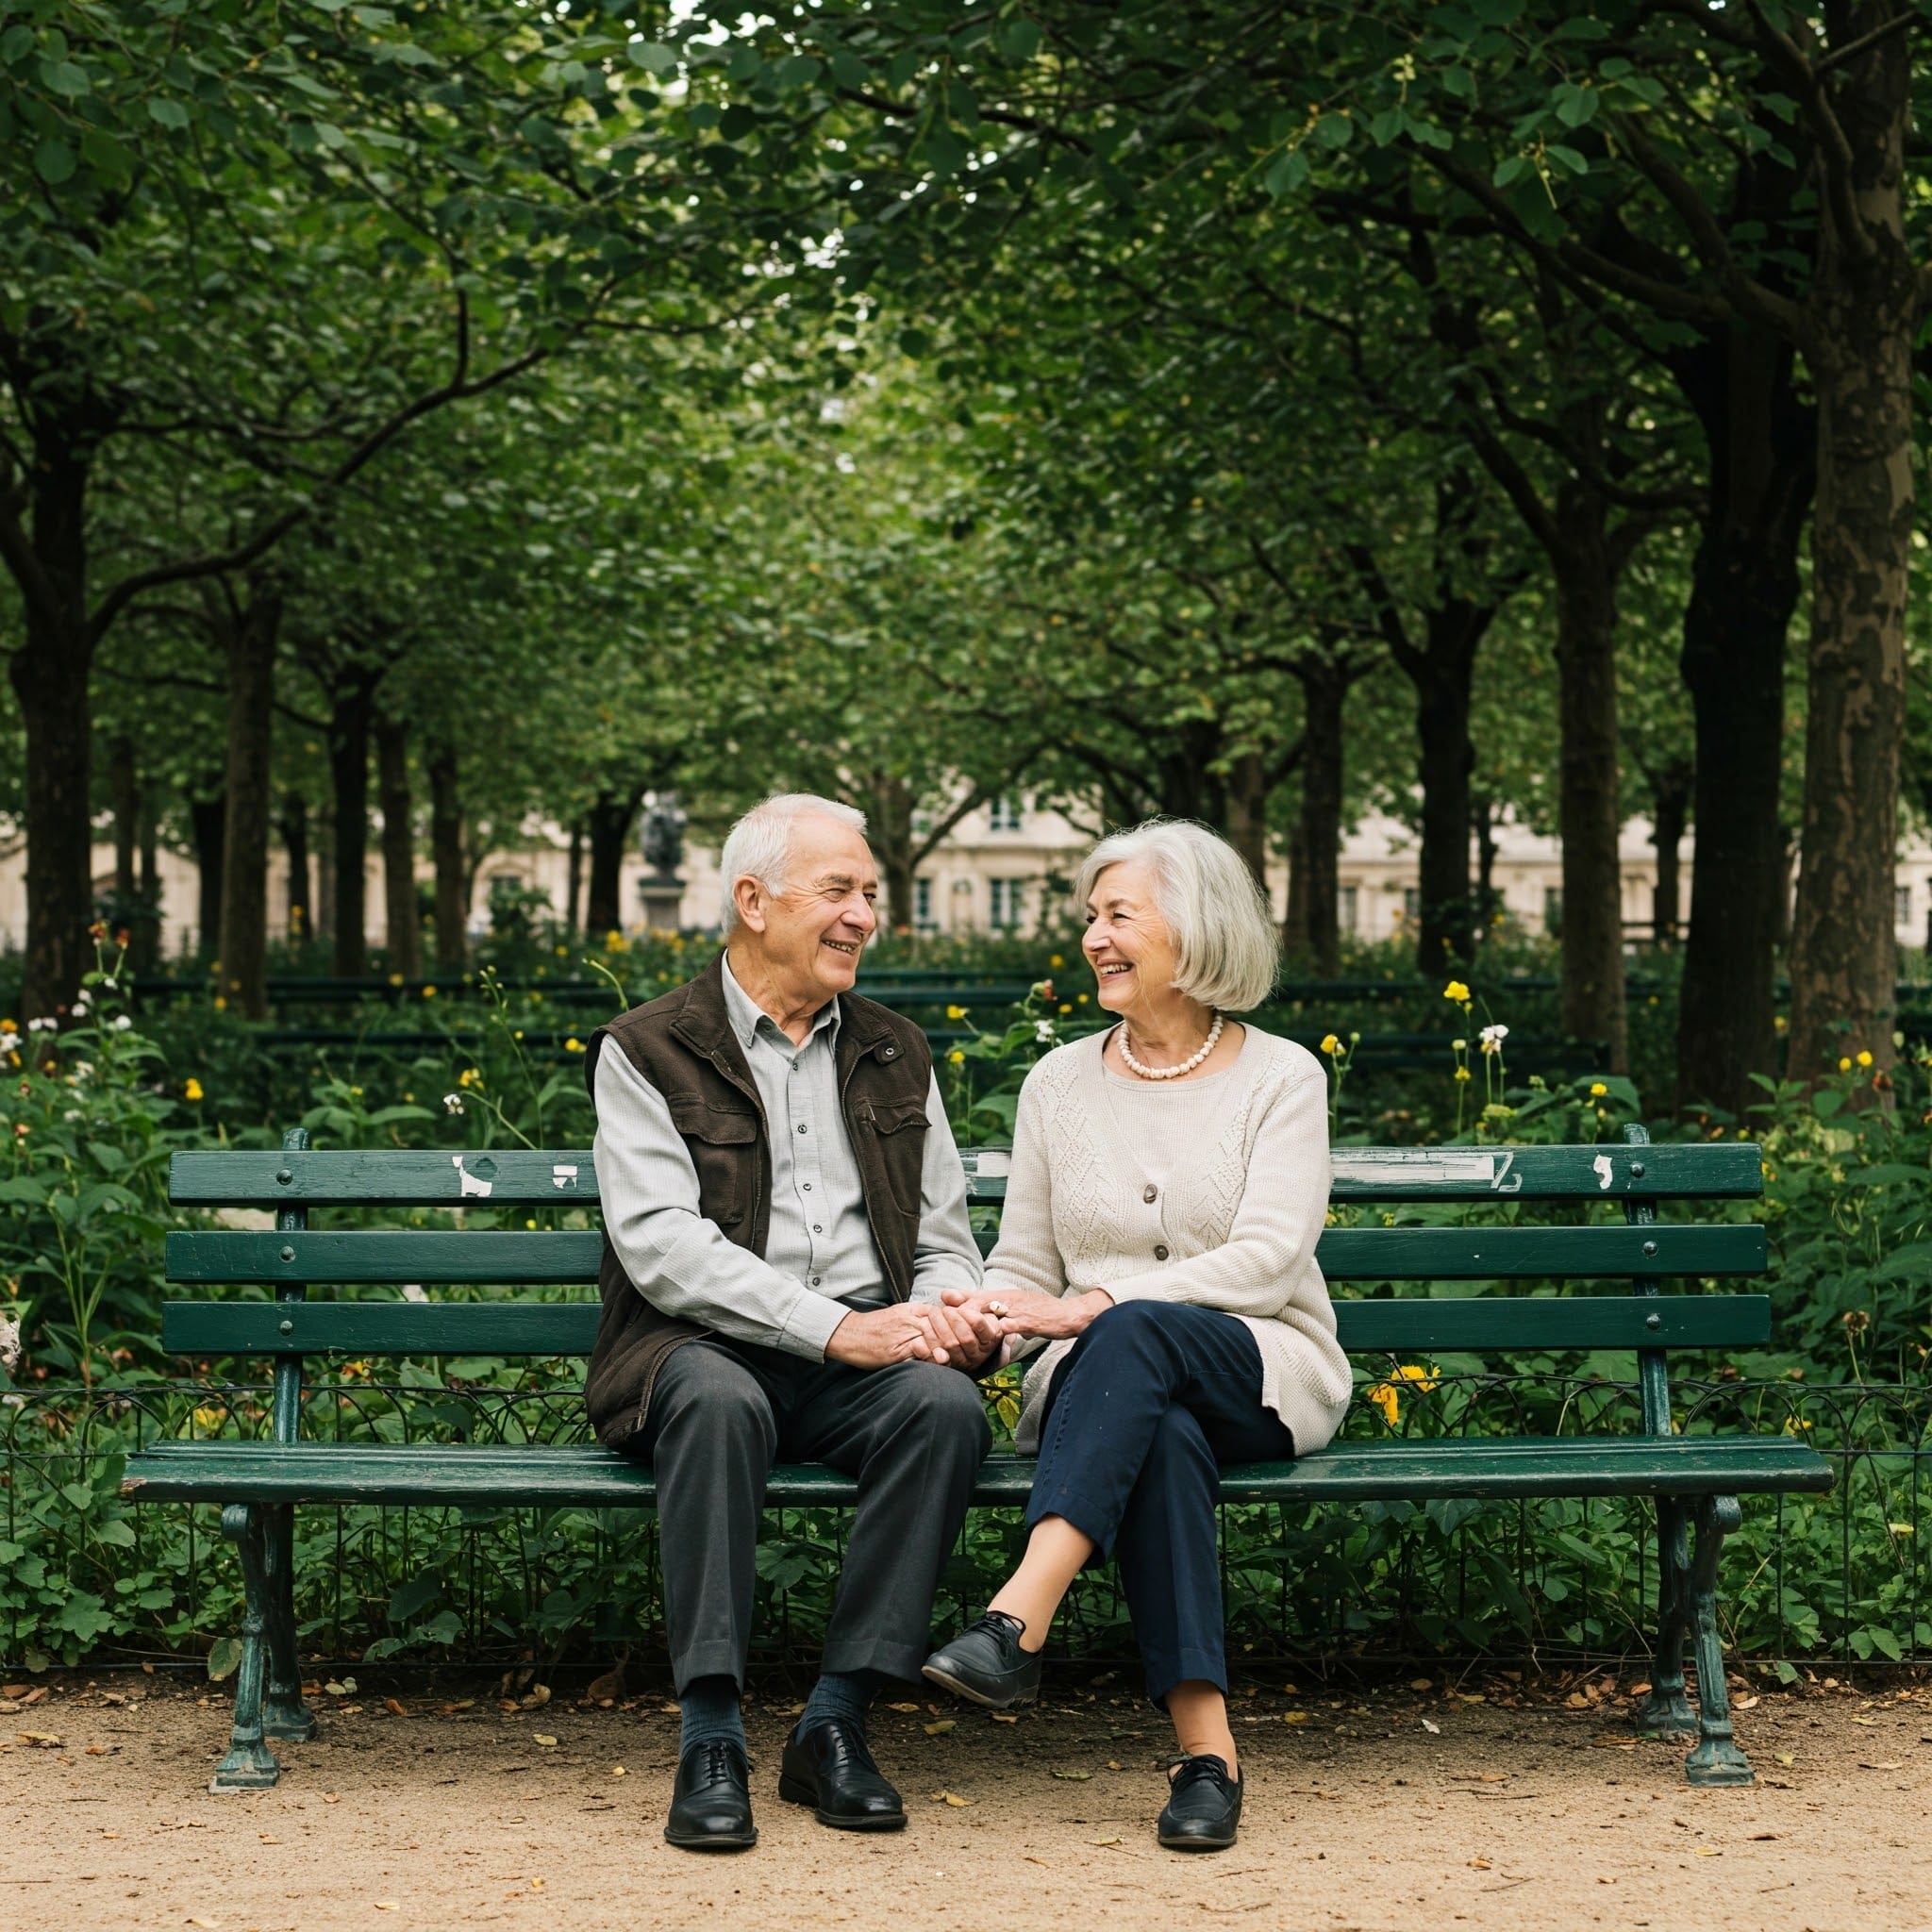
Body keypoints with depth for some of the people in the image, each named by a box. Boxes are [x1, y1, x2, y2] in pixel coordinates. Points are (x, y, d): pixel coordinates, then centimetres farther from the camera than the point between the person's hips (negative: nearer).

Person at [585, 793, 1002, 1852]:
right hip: (704, 1345, -3)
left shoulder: (894, 1054, 19)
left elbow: (944, 1236, 18)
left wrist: (943, 1311, -8)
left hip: (867, 1349, 3)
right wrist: (832, 1327, -21)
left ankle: (835, 1722, -22)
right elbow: (661, 1245, -10)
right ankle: (710, 1738, -30)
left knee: (945, 1400, -30)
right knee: (718, 1401, -38)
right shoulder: (647, 1052, 3)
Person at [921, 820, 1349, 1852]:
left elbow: (1266, 1261, -11)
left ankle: (1017, 1621, -47)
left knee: (1134, 1338, -38)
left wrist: (1095, 1303, -23)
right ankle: (1206, 1747, -42)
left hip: (1262, 1376, -2)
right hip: (1107, 1386, 2)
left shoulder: (1281, 1079, 2)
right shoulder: (1059, 1083, 12)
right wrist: (974, 1319, -14)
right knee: (1160, 1437, -37)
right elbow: (1024, 1265, 12)